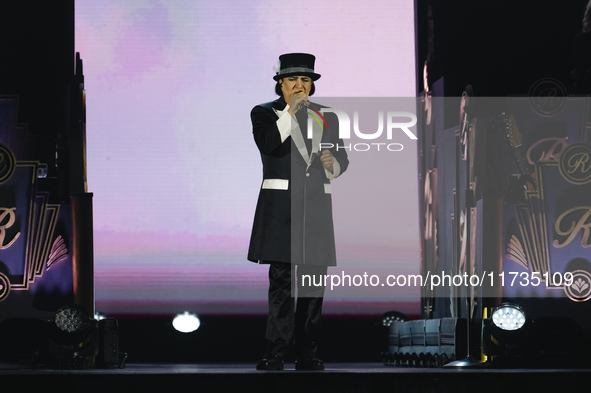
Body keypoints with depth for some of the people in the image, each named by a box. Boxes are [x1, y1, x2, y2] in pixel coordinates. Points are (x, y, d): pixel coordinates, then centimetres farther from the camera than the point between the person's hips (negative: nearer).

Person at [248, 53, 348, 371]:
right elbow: (267, 144, -14)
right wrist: (290, 111, -17)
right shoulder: (264, 114, 5)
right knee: (282, 280, -9)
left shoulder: (326, 118, 15)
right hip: (281, 206, -4)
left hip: (317, 205, 4)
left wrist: (332, 163, -7)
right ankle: (275, 353, -9)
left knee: (314, 282, 2)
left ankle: (307, 353, 7)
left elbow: (341, 160, 15)